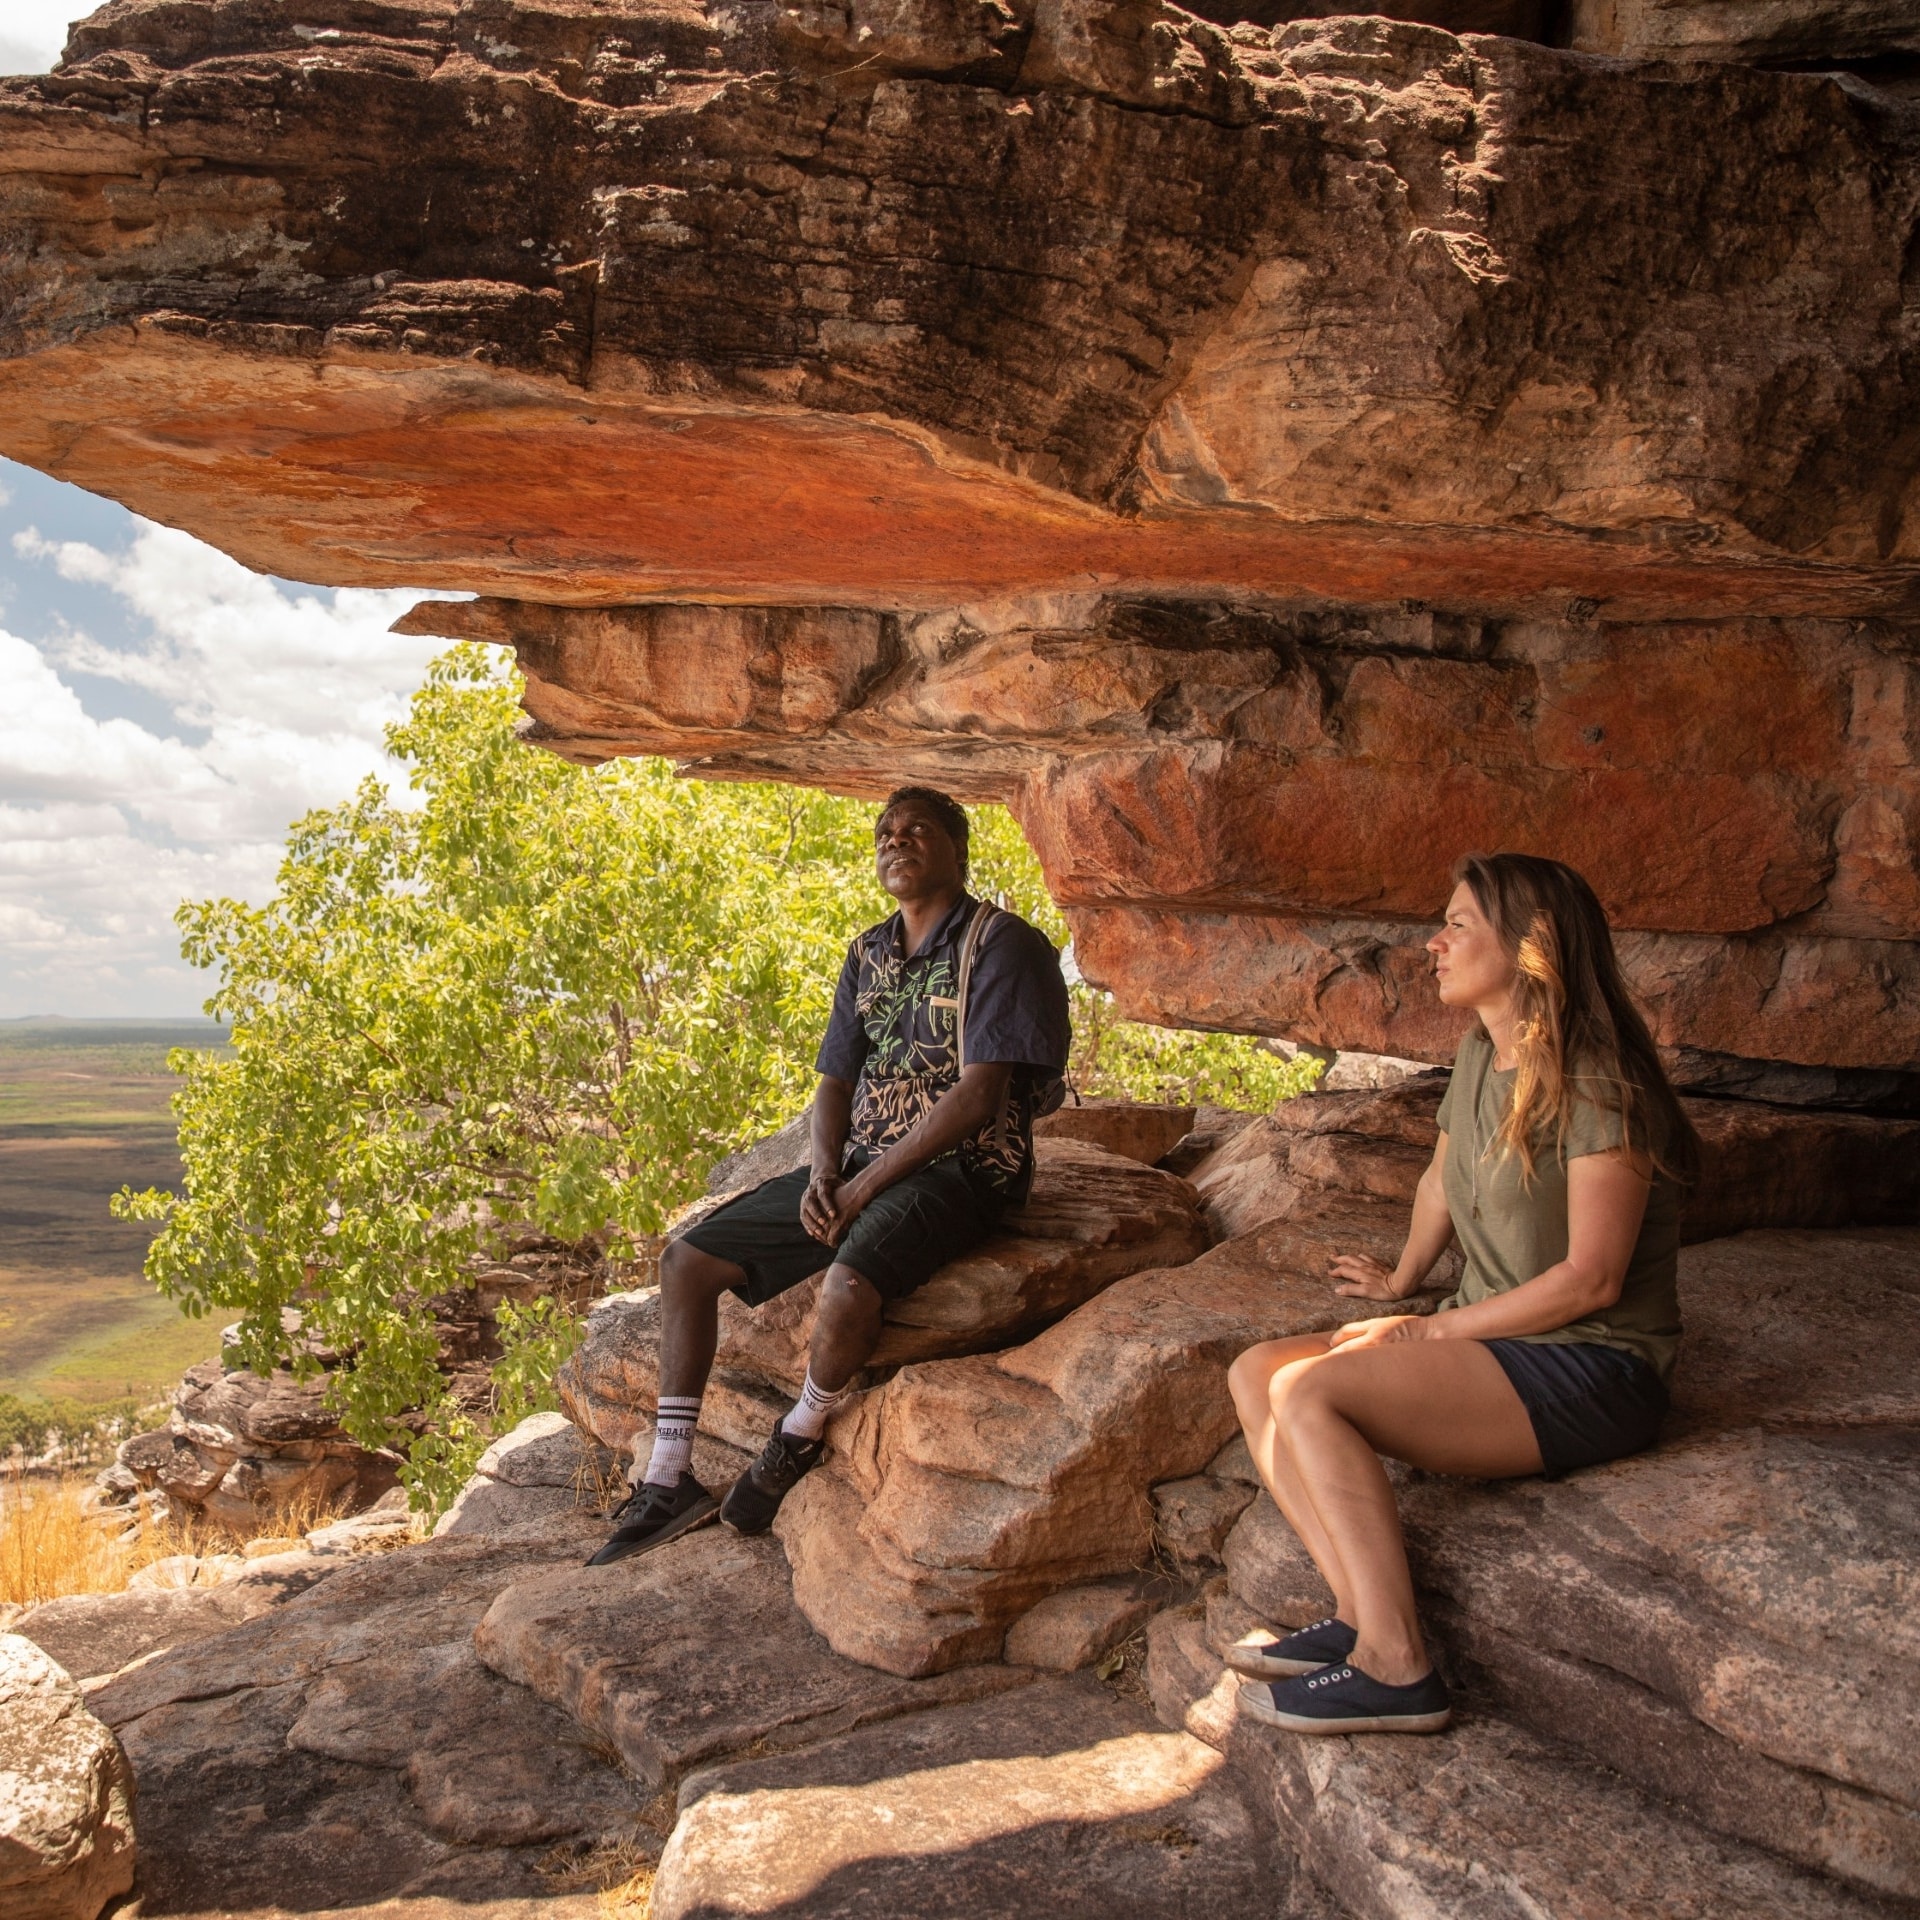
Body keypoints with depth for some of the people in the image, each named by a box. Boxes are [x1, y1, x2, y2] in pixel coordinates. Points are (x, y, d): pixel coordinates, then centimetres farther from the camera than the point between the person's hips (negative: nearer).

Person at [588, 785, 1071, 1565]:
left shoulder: (1001, 944, -10)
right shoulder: (868, 955, 14)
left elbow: (978, 1096, -18)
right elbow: (835, 1083, 14)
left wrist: (863, 1187, -17)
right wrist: (823, 1172, -8)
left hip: (957, 1171, -8)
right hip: (857, 1168, 8)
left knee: (848, 1285, -37)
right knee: (687, 1260, -1)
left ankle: (799, 1440, -5)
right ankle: (669, 1484, 4)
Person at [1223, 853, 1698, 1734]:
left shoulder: (1596, 1084, -17)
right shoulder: (1482, 1054, 10)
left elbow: (1591, 1279, -20)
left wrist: (1432, 1329, -14)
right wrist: (1400, 1283, 36)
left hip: (1589, 1370, -9)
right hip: (1495, 1339, 9)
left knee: (1309, 1391, -26)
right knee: (1256, 1372, -8)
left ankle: (1395, 1667, -21)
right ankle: (1359, 1613, -14)